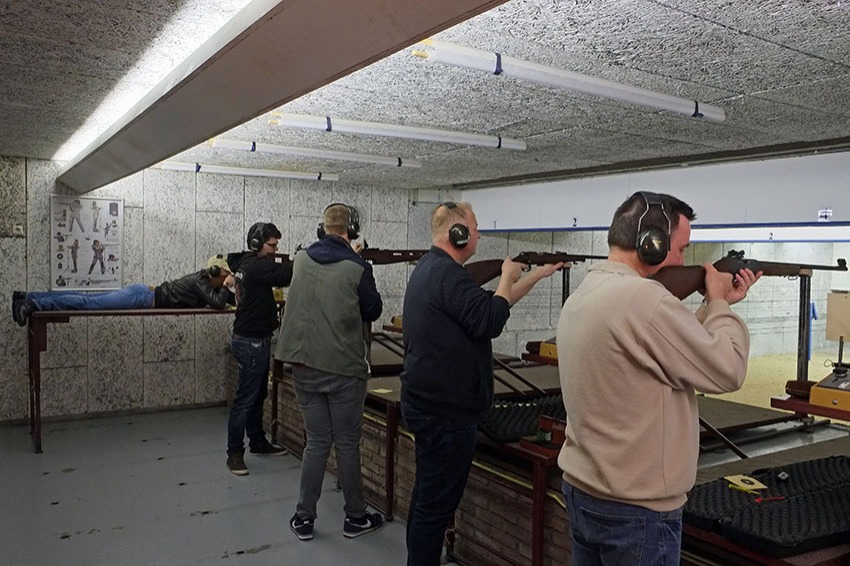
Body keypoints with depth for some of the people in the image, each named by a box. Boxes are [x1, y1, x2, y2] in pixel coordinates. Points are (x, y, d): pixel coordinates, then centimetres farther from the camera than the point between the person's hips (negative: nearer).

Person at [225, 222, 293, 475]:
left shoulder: (247, 263, 11)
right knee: (245, 399, -3)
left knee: (258, 395, 19)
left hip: (256, 340, 10)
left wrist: (297, 261, -6)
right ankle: (235, 453, 5)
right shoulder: (257, 266, -20)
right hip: (251, 342, -10)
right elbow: (286, 274, -28)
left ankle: (258, 442, 31)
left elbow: (280, 278, 11)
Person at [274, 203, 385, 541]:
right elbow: (373, 310, 1)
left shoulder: (300, 260, 2)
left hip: (303, 367, 4)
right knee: (347, 444, 9)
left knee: (316, 441, 14)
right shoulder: (357, 268, -13)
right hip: (344, 369, -4)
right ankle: (355, 518, 21)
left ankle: (304, 518, 19)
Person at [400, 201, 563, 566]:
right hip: (445, 410, -11)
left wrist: (539, 274, 18)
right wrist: (508, 276, -8)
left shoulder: (430, 268, 14)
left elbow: (490, 303, 17)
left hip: (428, 403, 11)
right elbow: (490, 320, -24)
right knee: (437, 502, -1)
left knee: (427, 495, 21)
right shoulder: (448, 274, -20)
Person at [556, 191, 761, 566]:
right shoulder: (643, 297, -25)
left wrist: (715, 305, 12)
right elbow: (727, 371, -15)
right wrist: (719, 303, -2)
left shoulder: (583, 293, 5)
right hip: (636, 510, -9)